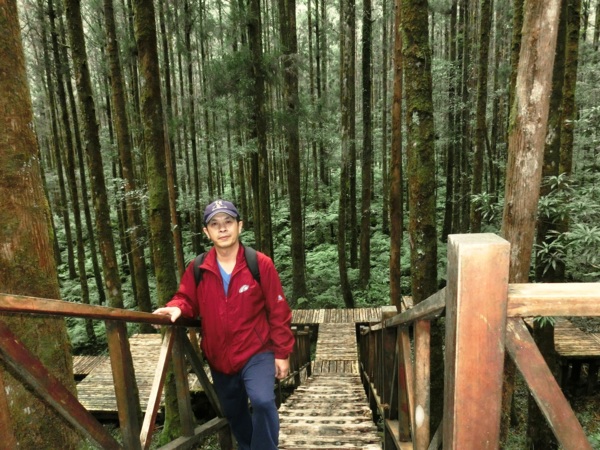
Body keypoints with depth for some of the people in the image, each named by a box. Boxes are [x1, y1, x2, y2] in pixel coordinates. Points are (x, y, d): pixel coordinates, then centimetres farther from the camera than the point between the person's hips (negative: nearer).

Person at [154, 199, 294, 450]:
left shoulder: (260, 264, -14)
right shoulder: (197, 269, -7)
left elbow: (278, 311, -10)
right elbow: (188, 300, 2)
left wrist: (282, 353, -8)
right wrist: (176, 308, -23)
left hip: (256, 353, -4)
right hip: (219, 359, 4)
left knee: (263, 401, -27)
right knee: (233, 413, 21)